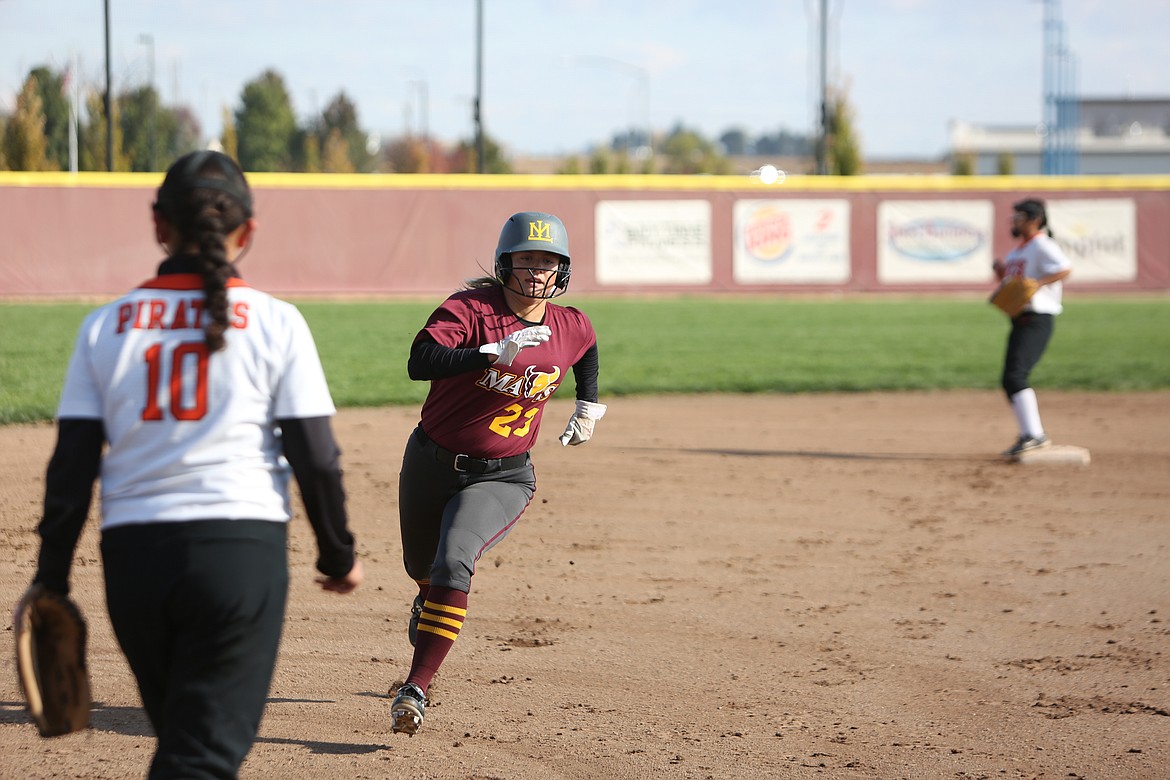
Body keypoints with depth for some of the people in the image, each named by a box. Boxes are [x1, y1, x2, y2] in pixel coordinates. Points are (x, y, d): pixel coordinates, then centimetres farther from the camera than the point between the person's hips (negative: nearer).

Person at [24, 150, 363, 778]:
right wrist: (338, 554, 13)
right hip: (241, 548, -3)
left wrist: (52, 576, 10)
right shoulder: (275, 323, 0)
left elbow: (72, 464, 3)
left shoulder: (105, 326, 6)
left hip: (131, 554, 3)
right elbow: (315, 457, -1)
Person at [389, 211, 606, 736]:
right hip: (431, 465, 0)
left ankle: (416, 690, -28)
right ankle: (429, 606, 63)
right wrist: (495, 353, -43)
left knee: (454, 562, -26)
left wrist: (588, 406, 19)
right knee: (422, 569, 22)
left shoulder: (571, 328, -4)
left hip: (501, 478, 0)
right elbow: (420, 362, -36)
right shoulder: (470, 309, -18)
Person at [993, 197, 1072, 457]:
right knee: (1010, 380, 10)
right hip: (1020, 320, 10)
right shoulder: (1017, 251, 19)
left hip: (1036, 321, -10)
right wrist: (1002, 272, 6)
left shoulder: (1042, 246, -10)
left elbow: (1065, 269, -26)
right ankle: (1033, 436, 17)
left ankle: (1033, 435, -21)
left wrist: (1037, 283, -35)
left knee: (1015, 376, -20)